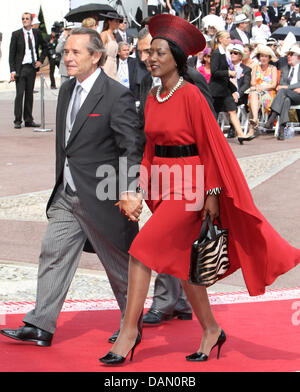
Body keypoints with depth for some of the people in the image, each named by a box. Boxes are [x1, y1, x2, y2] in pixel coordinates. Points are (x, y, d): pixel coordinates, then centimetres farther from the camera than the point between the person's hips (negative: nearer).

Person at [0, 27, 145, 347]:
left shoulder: (116, 95, -15)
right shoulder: (67, 90, 9)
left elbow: (132, 147, -18)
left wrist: (127, 190, -28)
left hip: (101, 197, -7)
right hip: (66, 195, 7)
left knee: (120, 265, 7)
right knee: (53, 253, 3)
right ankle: (41, 326, 7)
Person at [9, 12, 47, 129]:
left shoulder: (36, 33, 7)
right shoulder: (16, 34, -2)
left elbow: (44, 47, 22)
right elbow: (12, 54, -3)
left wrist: (41, 60, 8)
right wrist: (12, 71, -10)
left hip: (32, 67, 3)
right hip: (21, 68, -3)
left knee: (29, 94, 8)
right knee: (19, 94, -7)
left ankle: (28, 120, 14)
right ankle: (17, 121, -2)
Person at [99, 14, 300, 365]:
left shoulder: (190, 95, -13)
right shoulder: (152, 99, 9)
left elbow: (209, 143, -12)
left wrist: (212, 193, -13)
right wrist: (144, 186, 10)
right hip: (163, 184, 8)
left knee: (142, 250, -16)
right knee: (181, 261, 12)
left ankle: (129, 330, -9)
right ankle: (211, 329, 25)